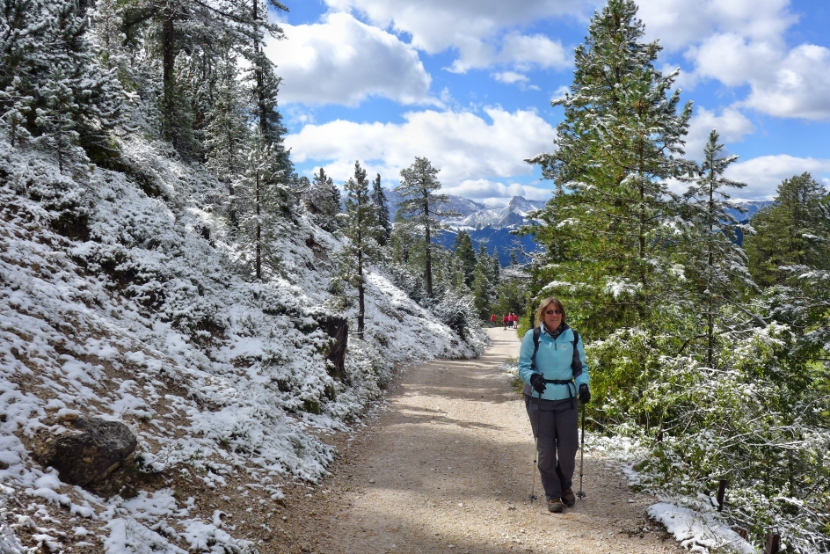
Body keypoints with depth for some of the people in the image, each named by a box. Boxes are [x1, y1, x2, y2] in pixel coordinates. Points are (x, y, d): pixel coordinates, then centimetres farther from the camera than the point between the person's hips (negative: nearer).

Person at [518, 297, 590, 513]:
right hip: (539, 400, -2)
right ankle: (552, 494, 19)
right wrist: (532, 376, -23)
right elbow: (523, 365, -2)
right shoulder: (532, 337, -3)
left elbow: (580, 366, 9)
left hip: (566, 399, 2)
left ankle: (565, 486, 31)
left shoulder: (573, 337, 3)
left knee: (569, 447, 3)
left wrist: (583, 384, -9)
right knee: (546, 449, 3)